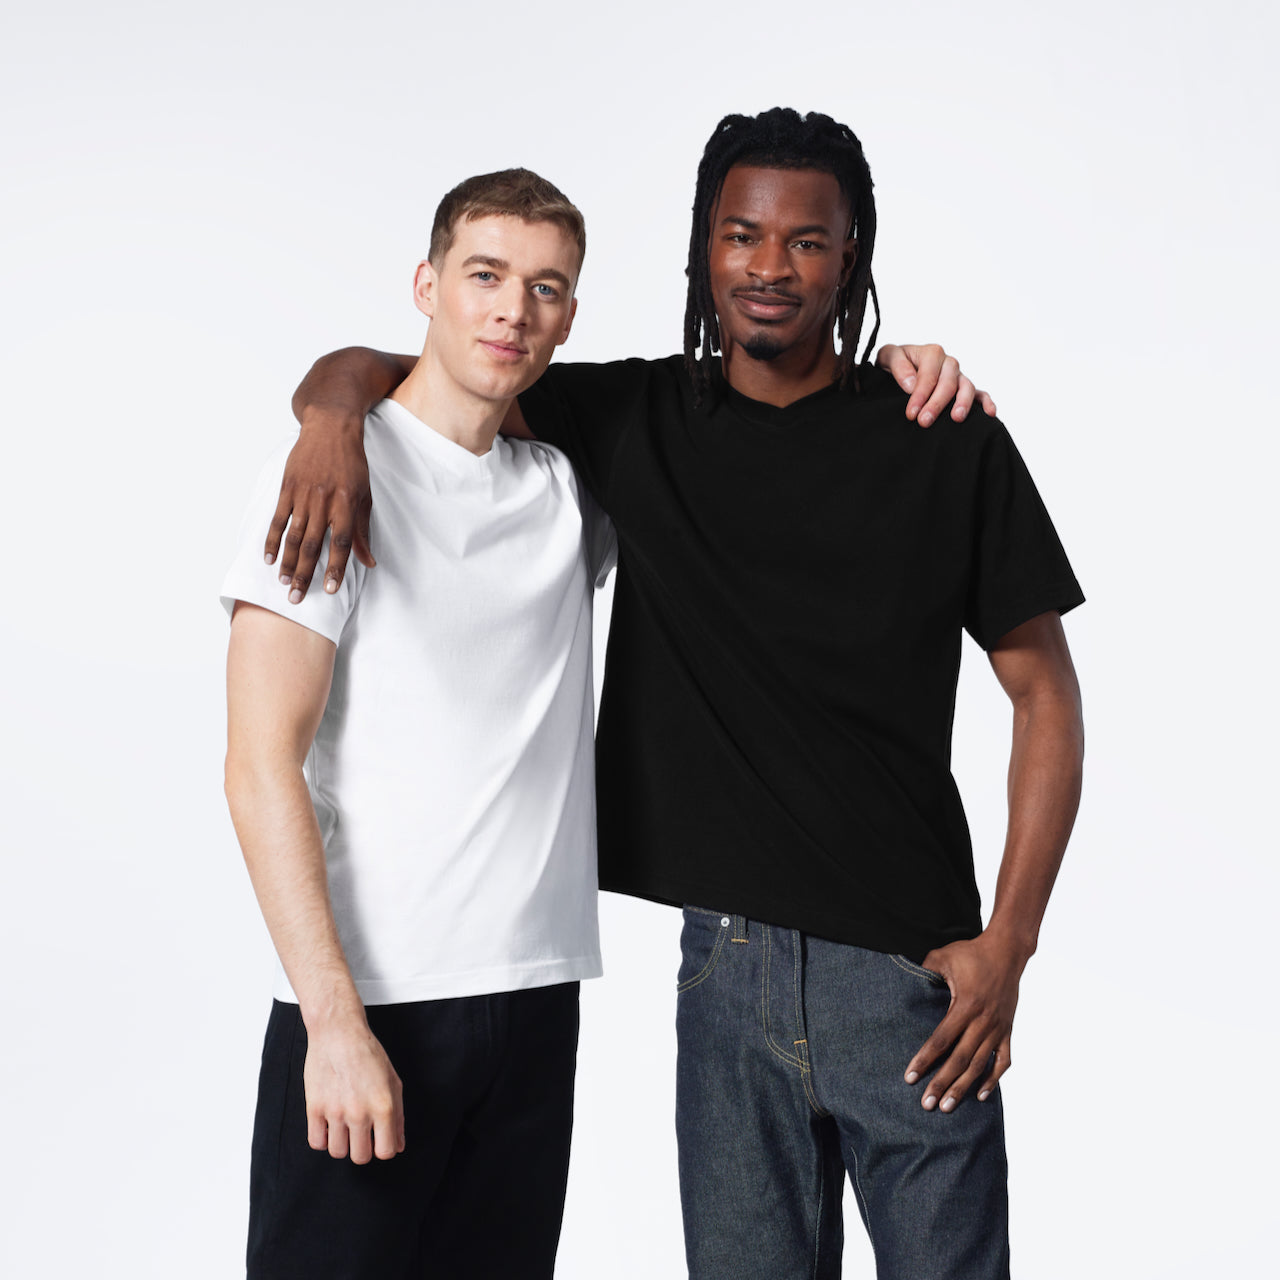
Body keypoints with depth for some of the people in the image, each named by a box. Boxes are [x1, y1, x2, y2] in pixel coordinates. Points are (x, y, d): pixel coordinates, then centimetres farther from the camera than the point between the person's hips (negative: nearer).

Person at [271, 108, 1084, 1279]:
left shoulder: (948, 445, -2)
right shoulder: (637, 421, 5)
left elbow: (1045, 691, 1)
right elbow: (387, 369, 9)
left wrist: (1008, 943, -7)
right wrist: (336, 416, -16)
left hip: (909, 966, -2)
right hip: (726, 961, 2)